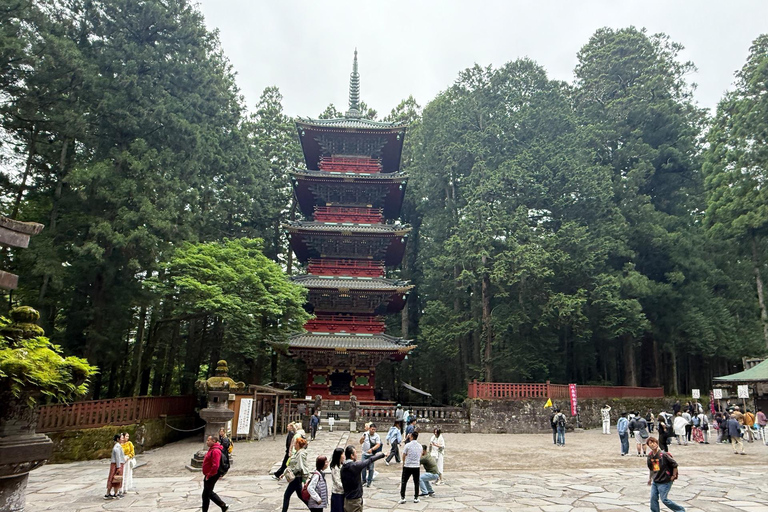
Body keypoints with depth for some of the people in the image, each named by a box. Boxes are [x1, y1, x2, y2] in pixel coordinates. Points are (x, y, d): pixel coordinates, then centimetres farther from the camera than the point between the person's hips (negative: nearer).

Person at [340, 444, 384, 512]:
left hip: (346, 499, 8)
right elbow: (369, 460, -10)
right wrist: (382, 454, 2)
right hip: (355, 500, -7)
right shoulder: (355, 466, -21)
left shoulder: (343, 467, 2)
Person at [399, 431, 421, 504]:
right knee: (416, 483, 15)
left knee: (404, 482, 6)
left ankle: (402, 498, 4)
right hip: (416, 466, 3)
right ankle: (416, 498, 17)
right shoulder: (420, 446, 3)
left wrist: (403, 463, 16)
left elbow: (404, 456, -1)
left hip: (407, 466, -3)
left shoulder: (408, 445, -9)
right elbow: (420, 457, 10)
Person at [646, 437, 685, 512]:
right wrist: (650, 478, 20)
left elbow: (675, 464, -12)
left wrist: (673, 476, -6)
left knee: (664, 499, 0)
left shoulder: (663, 455, -20)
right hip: (655, 481, 6)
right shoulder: (650, 455, 1)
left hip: (665, 482, -6)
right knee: (653, 498, 4)